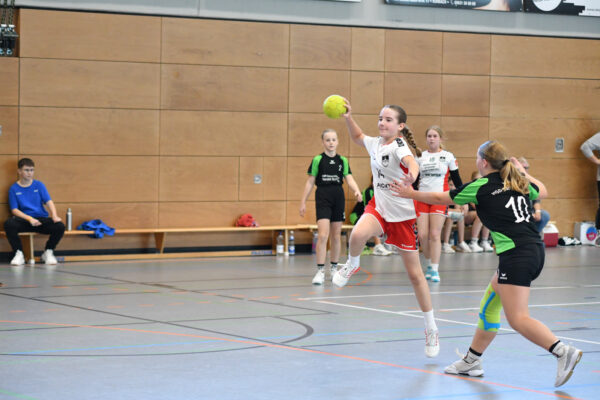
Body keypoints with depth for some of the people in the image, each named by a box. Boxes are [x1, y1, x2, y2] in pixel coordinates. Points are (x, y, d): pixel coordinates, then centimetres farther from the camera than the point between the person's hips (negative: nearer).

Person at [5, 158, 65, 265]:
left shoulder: (39, 185, 9)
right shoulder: (14, 189, 4)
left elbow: (49, 202, 1)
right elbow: (14, 210, -3)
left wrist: (54, 216, -19)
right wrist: (30, 218, -19)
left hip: (42, 219, 2)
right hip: (24, 220, -2)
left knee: (60, 226, -27)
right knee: (8, 224, -35)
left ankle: (48, 252, 1)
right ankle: (19, 254, -13)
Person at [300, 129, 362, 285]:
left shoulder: (343, 160, 7)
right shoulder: (317, 160, -1)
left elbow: (349, 179, 1)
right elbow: (310, 182, 2)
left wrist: (357, 191, -19)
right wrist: (303, 202, 0)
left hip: (338, 198, 3)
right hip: (322, 198, -3)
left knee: (336, 236, 9)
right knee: (323, 235, -14)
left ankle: (334, 268, 23)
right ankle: (320, 271, -11)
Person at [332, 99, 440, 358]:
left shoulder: (399, 145, -18)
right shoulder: (375, 143, 3)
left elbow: (410, 160, -42)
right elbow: (358, 137, 27)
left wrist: (412, 174, -65)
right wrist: (348, 118, 10)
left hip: (402, 215, -4)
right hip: (379, 207, 4)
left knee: (414, 274, 3)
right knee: (357, 234, -34)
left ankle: (431, 329, 16)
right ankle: (352, 265, 0)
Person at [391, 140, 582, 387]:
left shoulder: (481, 187, -3)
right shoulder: (518, 183, 15)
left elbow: (441, 198, 9)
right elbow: (542, 192, 37)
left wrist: (411, 194, 23)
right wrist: (523, 172, 45)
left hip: (516, 254, -9)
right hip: (535, 249, 9)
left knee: (518, 319, -13)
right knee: (489, 305, 19)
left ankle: (563, 351, -27)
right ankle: (472, 361, 27)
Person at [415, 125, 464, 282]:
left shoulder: (448, 156, 2)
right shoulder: (420, 157, 9)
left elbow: (456, 179, 5)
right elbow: (414, 179, 14)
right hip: (422, 198, 3)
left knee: (435, 235, -10)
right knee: (422, 235, -4)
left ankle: (435, 269, -5)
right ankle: (429, 265, 15)